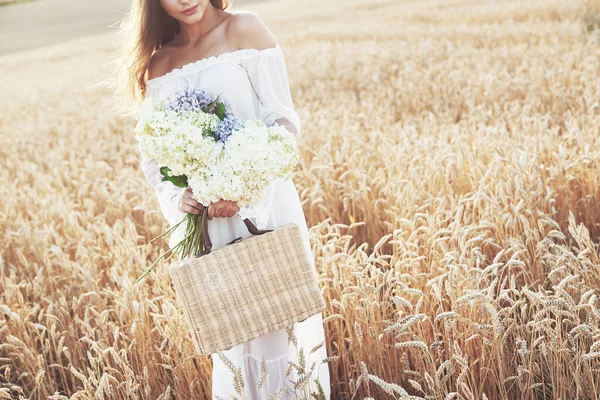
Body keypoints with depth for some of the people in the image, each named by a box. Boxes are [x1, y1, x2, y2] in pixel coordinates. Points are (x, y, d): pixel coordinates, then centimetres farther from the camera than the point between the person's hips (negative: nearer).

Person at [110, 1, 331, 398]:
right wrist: (177, 197, -11)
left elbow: (283, 120, -7)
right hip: (206, 220, 3)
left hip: (262, 205, -3)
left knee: (279, 322, 4)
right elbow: (155, 151, 10)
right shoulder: (157, 63, 8)